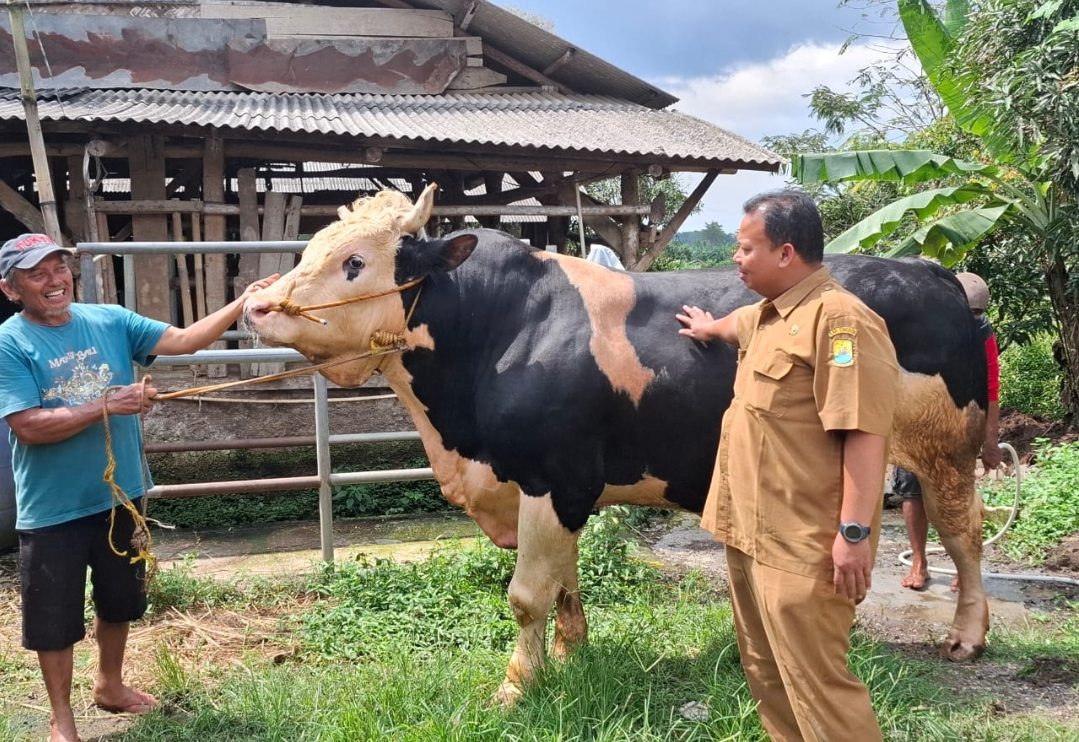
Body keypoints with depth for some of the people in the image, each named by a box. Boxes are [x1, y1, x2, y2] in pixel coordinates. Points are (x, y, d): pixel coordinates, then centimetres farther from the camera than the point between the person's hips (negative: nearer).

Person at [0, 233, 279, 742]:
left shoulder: (109, 320, -1)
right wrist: (107, 405, -25)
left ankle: (109, 685, 46)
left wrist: (242, 304, -20)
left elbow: (185, 340, -8)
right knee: (55, 617, 9)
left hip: (119, 495, 5)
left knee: (118, 601, 22)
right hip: (52, 510, -4)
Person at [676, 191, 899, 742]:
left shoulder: (838, 318, -16)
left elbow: (864, 430, -21)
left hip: (803, 545, -10)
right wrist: (708, 329, 61)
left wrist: (854, 532, -24)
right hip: (751, 533, 10)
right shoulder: (768, 315, 14)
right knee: (767, 669, 18)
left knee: (813, 678, -8)